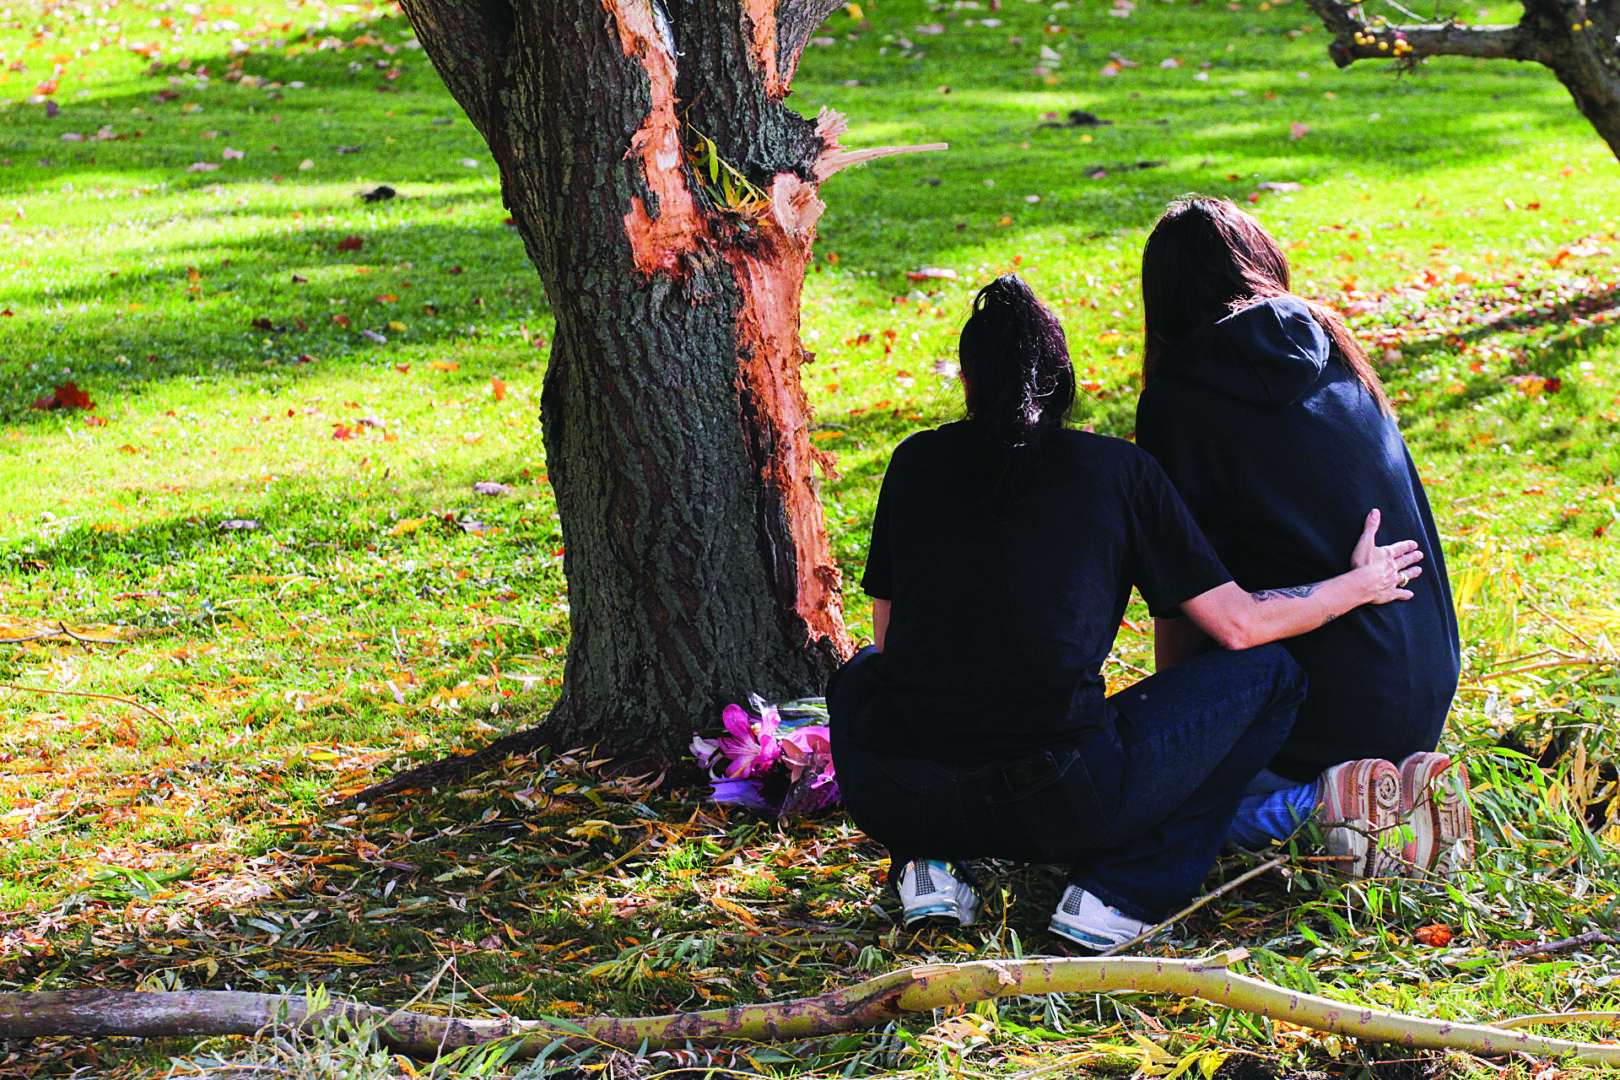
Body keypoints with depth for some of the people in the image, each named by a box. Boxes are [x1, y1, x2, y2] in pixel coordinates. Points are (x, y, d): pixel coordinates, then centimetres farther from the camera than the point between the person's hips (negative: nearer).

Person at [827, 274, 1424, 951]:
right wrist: (1363, 583, 26)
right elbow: (1240, 624, 9)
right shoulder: (1117, 471, 6)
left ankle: (925, 868, 14)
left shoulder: (916, 461, 12)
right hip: (1058, 808, -3)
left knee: (861, 674, 39)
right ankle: (1117, 895, 5)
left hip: (896, 801, 3)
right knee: (1266, 673, 15)